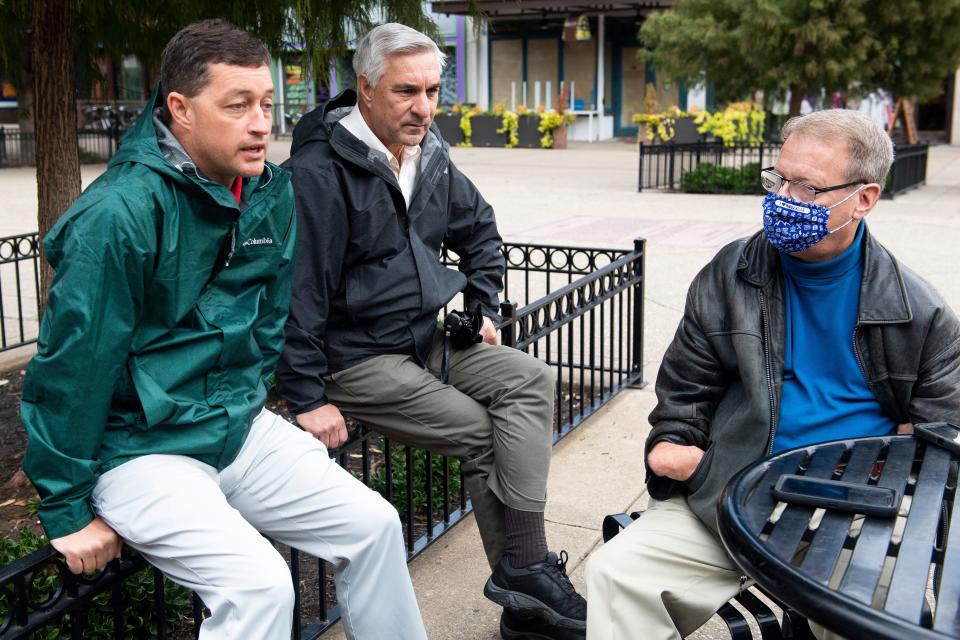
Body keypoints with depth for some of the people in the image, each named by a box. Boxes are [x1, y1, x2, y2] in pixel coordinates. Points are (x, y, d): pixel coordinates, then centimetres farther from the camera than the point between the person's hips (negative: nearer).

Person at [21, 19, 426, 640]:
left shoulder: (273, 193, 1)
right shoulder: (121, 213, -21)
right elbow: (71, 366, -17)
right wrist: (67, 511, -11)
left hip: (242, 427, 7)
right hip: (139, 449, -6)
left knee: (374, 524, -2)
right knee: (259, 585, -23)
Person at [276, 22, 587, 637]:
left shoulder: (430, 158, 8)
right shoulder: (319, 171, -16)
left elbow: (481, 231, 24)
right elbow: (299, 289, -18)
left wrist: (481, 308, 12)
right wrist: (308, 398, -19)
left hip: (433, 336, 8)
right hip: (358, 356, -7)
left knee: (531, 379, -13)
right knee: (481, 432, -17)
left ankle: (523, 567, -15)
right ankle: (520, 570, 1)